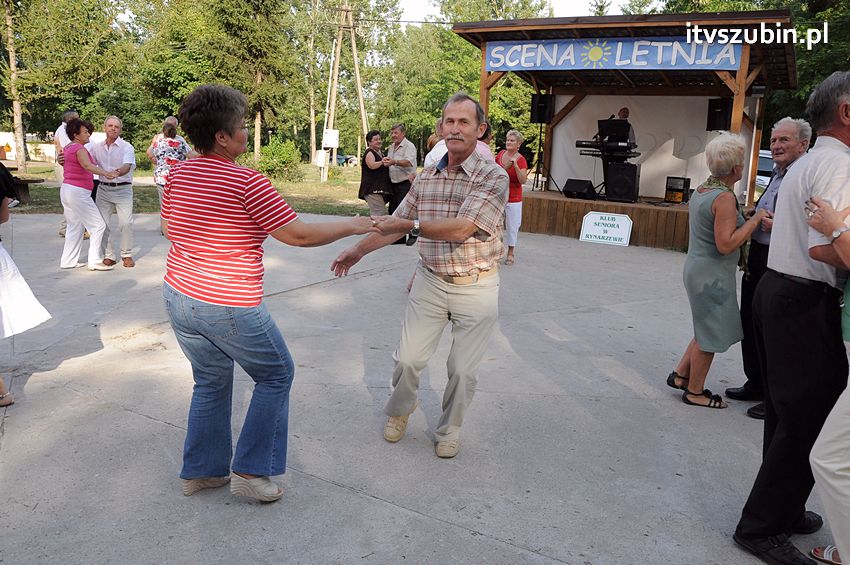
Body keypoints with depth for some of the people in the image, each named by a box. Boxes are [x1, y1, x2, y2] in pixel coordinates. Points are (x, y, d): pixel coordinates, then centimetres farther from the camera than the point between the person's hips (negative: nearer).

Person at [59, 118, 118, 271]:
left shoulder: (68, 147, 14)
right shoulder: (80, 149, -15)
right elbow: (87, 165, -34)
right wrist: (106, 173, -48)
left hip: (66, 189, 10)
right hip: (78, 191, -10)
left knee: (75, 227, 17)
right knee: (98, 225, -5)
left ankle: (68, 261, 20)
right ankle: (95, 261, -5)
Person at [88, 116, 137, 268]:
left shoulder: (127, 147, -4)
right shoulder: (97, 147, 10)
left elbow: (127, 166, -20)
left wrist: (117, 172, -42)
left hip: (123, 189, -4)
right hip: (103, 189, 4)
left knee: (126, 223, -13)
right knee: (101, 223, 0)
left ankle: (127, 255, 4)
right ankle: (108, 256, 12)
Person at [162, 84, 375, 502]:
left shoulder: (177, 174, 2)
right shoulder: (247, 182, -19)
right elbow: (299, 235, -15)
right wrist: (352, 226, -3)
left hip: (179, 296, 7)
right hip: (229, 308, -7)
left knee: (211, 382, 23)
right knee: (276, 374, 13)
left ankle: (200, 471, 32)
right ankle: (250, 470, 16)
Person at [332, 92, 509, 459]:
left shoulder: (494, 177, -13)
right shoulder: (425, 178, 4)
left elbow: (461, 229, -24)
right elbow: (397, 222, 14)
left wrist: (409, 225, -23)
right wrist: (358, 250, 10)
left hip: (475, 288, -3)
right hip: (430, 282, 4)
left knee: (463, 370, 8)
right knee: (408, 359, 6)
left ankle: (449, 428, 32)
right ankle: (399, 410, 36)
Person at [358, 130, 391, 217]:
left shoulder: (380, 153, 21)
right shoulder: (369, 153, -7)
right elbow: (372, 165, -28)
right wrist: (382, 162, -41)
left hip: (380, 189, 10)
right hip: (372, 189, -10)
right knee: (380, 214, -20)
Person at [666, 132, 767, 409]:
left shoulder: (700, 190, 7)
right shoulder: (725, 198, -20)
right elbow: (726, 244, -25)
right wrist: (754, 220, -18)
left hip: (696, 269, 9)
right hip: (713, 276, -9)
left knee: (708, 329, 22)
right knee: (710, 336, 5)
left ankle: (680, 374, 29)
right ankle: (695, 392, 17)